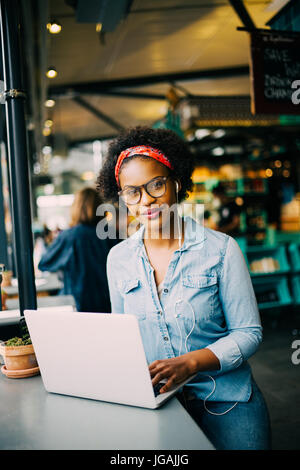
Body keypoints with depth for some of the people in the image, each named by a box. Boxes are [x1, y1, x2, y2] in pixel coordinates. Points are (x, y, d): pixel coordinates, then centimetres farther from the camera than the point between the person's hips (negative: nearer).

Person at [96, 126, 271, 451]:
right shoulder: (118, 259, 3)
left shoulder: (220, 248, -7)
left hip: (224, 400, -1)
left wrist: (189, 362, -20)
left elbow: (249, 332, -6)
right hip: (152, 400, 2)